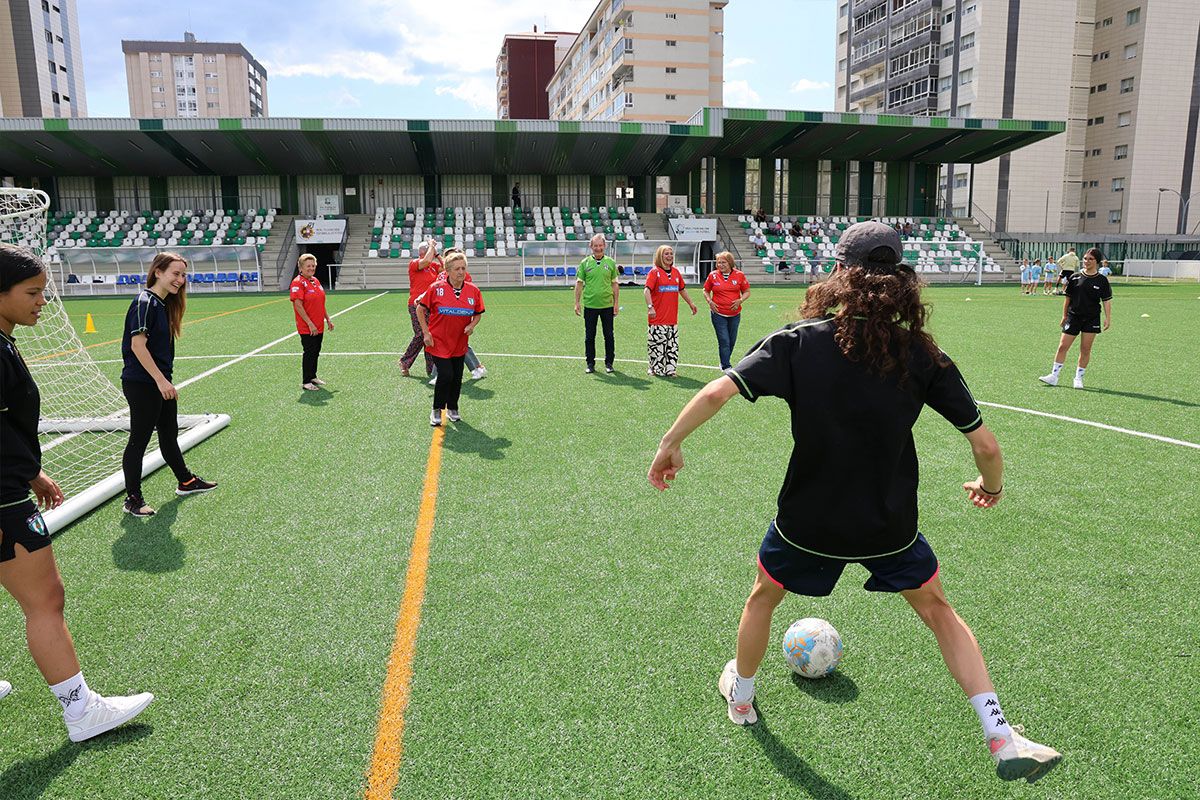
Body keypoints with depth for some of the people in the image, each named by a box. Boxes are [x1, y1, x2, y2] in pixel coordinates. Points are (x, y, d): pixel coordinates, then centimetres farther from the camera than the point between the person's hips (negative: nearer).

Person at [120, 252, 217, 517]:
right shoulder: (145, 302, -16)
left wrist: (165, 380, 16)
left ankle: (186, 482, 35)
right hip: (141, 384, -9)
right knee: (139, 439, 1)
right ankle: (132, 498, 12)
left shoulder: (164, 304, 11)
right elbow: (137, 345, -21)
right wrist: (160, 380, -23)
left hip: (160, 383, 9)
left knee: (169, 433, 20)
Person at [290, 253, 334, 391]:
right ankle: (306, 382, 9)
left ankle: (313, 377, 29)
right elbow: (298, 306, -18)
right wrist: (310, 324, -20)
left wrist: (327, 319, 17)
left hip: (319, 327, 8)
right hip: (307, 328, -8)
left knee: (316, 352, 15)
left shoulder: (315, 281, 11)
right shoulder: (298, 282, -14)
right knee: (309, 353, -2)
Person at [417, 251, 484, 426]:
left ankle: (452, 408, 32)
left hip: (459, 344, 4)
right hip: (439, 342, -4)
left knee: (457, 378, 10)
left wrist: (472, 325, -10)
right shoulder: (436, 288, -12)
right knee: (445, 375, -13)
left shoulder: (473, 290, -3)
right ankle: (436, 410, 8)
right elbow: (420, 309, -2)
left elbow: (478, 314, 10)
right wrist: (426, 333, -8)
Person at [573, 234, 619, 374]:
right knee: (589, 336, 5)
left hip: (607, 305, 0)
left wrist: (616, 303, 2)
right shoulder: (585, 263, 2)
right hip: (590, 305, 0)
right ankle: (590, 363, 16)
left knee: (609, 335, 5)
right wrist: (577, 303, -1)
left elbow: (615, 284, 7)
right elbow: (579, 283, 4)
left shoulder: (611, 263, 5)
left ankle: (609, 363, 16)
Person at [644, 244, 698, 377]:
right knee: (658, 344, -2)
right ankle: (657, 369, 9)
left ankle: (669, 369, 14)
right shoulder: (655, 272, -6)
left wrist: (690, 303, 27)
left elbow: (682, 290, 25)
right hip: (658, 318, -6)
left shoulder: (676, 272, 12)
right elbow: (647, 290, -16)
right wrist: (650, 307, -28)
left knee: (673, 345, 6)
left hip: (672, 318, 6)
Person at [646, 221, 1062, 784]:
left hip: (807, 522, -1)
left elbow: (718, 391, -21)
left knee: (763, 595, 28)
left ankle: (740, 696, 47)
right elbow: (985, 446, -7)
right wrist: (991, 485, 15)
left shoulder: (799, 340, -13)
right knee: (937, 610, 27)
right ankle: (1001, 738, 26)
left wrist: (671, 443, -7)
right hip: (890, 527, 1)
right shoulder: (921, 354, -9)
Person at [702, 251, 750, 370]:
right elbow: (706, 290, 12)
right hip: (718, 313, -2)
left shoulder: (739, 275, -1)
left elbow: (747, 291, 7)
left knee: (732, 341, 11)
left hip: (734, 314, 2)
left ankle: (724, 362, 30)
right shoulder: (713, 275, -1)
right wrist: (710, 301, -5)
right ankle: (726, 367, -3)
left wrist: (740, 300, -12)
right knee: (724, 341, -9)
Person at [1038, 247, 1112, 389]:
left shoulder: (1102, 280, 0)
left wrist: (1108, 318, -8)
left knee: (1085, 349, 3)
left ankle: (1079, 378, 13)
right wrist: (1064, 316, 10)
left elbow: (1106, 301, 0)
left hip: (1091, 319, -1)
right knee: (1063, 346, -3)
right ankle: (1054, 376, 2)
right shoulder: (1075, 278, 3)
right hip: (1073, 317, 1)